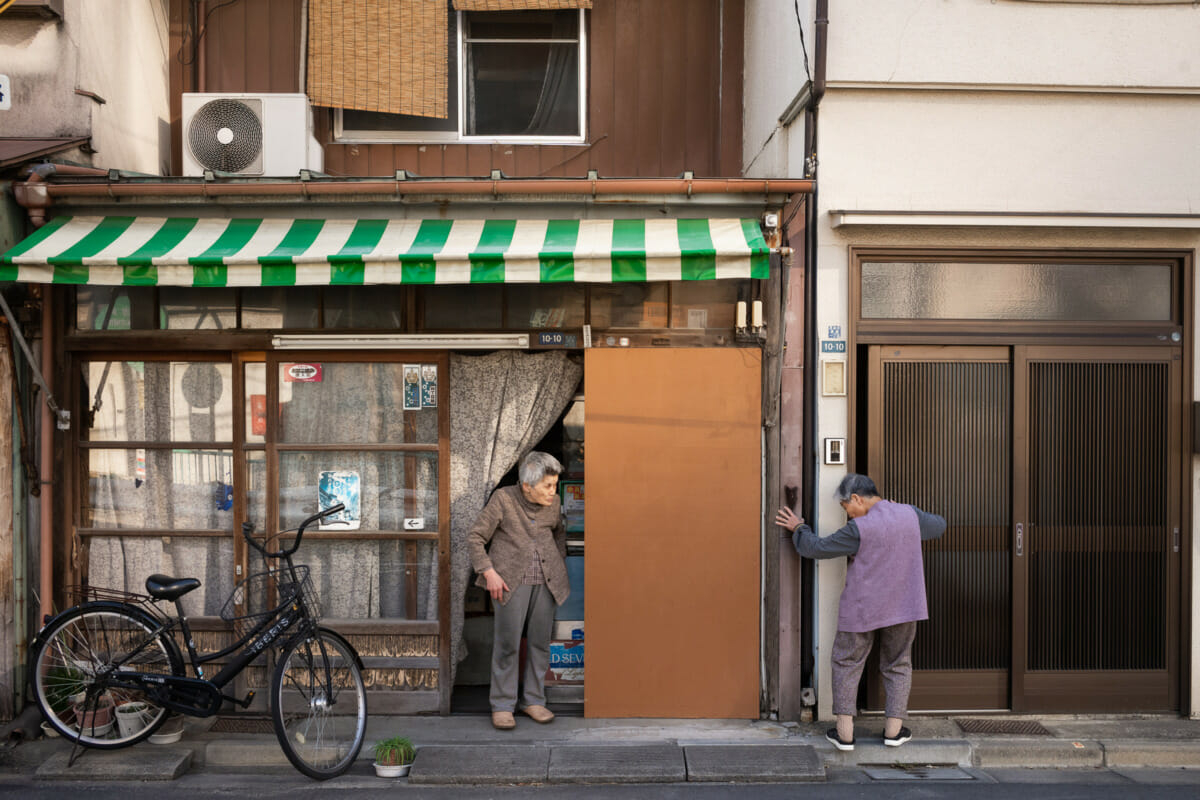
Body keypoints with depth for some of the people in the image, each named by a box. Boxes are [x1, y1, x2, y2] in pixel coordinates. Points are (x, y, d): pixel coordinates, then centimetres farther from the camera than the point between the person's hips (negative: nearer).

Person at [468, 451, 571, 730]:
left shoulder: (553, 504, 3)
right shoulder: (503, 499, -11)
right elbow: (475, 536, -6)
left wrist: (560, 566, 14)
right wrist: (488, 572, -12)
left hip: (546, 582, 4)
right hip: (511, 581, -4)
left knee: (540, 642, 8)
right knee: (507, 644, -2)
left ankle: (533, 700, 21)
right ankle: (502, 705, 11)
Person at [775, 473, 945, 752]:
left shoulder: (859, 529, -18)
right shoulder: (909, 515, -2)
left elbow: (817, 548, -10)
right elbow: (939, 525, 19)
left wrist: (798, 528, 7)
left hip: (862, 610, -4)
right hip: (903, 608, 4)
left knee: (847, 664, 9)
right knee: (897, 666, 17)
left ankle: (844, 732, 7)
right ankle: (894, 729, 17)